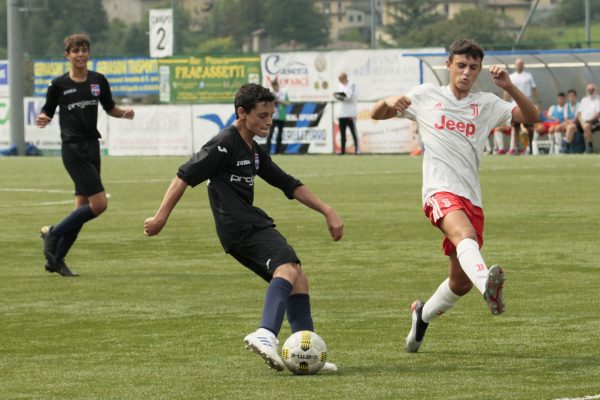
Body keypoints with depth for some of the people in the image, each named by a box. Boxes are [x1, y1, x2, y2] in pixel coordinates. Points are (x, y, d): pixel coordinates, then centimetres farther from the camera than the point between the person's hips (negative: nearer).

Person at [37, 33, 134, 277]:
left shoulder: (98, 81, 8)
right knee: (99, 203, -16)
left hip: (92, 147, 6)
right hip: (73, 148, -6)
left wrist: (125, 113, -2)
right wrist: (43, 119, -19)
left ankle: (55, 259, 14)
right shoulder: (59, 84, -3)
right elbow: (47, 112, 4)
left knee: (83, 207, 6)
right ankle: (53, 233, 0)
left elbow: (110, 109, 18)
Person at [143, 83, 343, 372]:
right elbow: (185, 176, -10)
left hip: (253, 225, 10)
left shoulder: (254, 151, 21)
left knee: (298, 281, 8)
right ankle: (266, 335, -46)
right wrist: (161, 217, -13)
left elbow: (290, 185, 25)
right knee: (288, 267, -27)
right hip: (239, 227, -10)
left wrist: (328, 212, 20)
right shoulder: (224, 145, -8)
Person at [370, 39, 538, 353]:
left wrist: (509, 87, -11)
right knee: (465, 234, -37)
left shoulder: (486, 104, 15)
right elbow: (376, 115, 16)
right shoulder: (426, 95, 12)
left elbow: (530, 117, 4)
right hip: (440, 190, -4)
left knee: (461, 283, 8)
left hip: (471, 197, 4)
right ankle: (487, 283, -66)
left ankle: (422, 314, 37)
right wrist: (389, 102, -8)